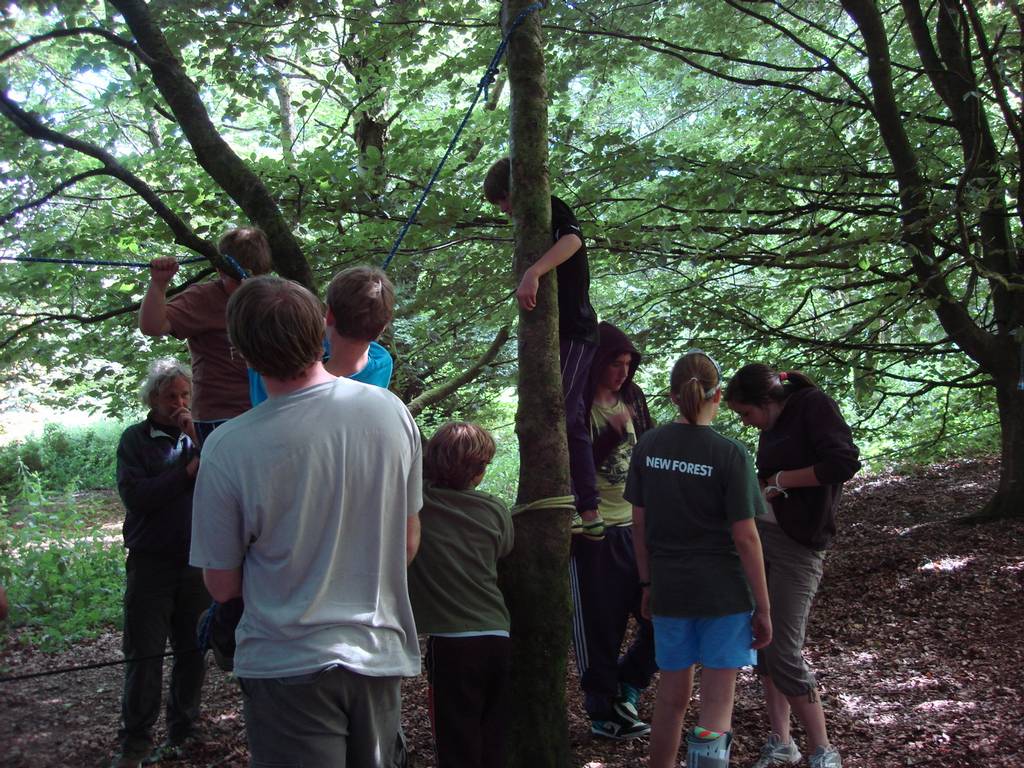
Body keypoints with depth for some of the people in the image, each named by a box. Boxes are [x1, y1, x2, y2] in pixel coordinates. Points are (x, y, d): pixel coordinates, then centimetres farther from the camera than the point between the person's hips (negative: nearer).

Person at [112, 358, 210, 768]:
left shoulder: (199, 436, 6)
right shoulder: (136, 439, 1)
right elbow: (135, 495, -12)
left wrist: (196, 436, -14)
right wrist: (187, 473, -14)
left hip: (196, 560, 2)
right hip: (151, 561, -2)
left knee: (192, 650, 9)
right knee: (144, 653, 0)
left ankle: (182, 730, 21)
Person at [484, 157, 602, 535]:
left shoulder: (552, 209, -6)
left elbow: (572, 239, -28)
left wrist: (533, 273, -41)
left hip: (572, 333, -10)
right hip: (566, 336, 10)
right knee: (571, 425, 9)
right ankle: (589, 513, 13)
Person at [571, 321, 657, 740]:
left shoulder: (632, 398, 8)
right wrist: (612, 433, -25)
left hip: (637, 526, 6)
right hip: (596, 532, -6)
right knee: (600, 626, 3)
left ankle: (625, 690, 23)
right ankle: (603, 713, 18)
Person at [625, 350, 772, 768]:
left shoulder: (648, 447, -1)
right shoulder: (730, 455, -12)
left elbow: (639, 523, 4)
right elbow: (745, 536, -11)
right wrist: (763, 607, -3)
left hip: (669, 591, 4)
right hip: (724, 592, -4)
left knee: (672, 696, 18)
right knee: (717, 704, 5)